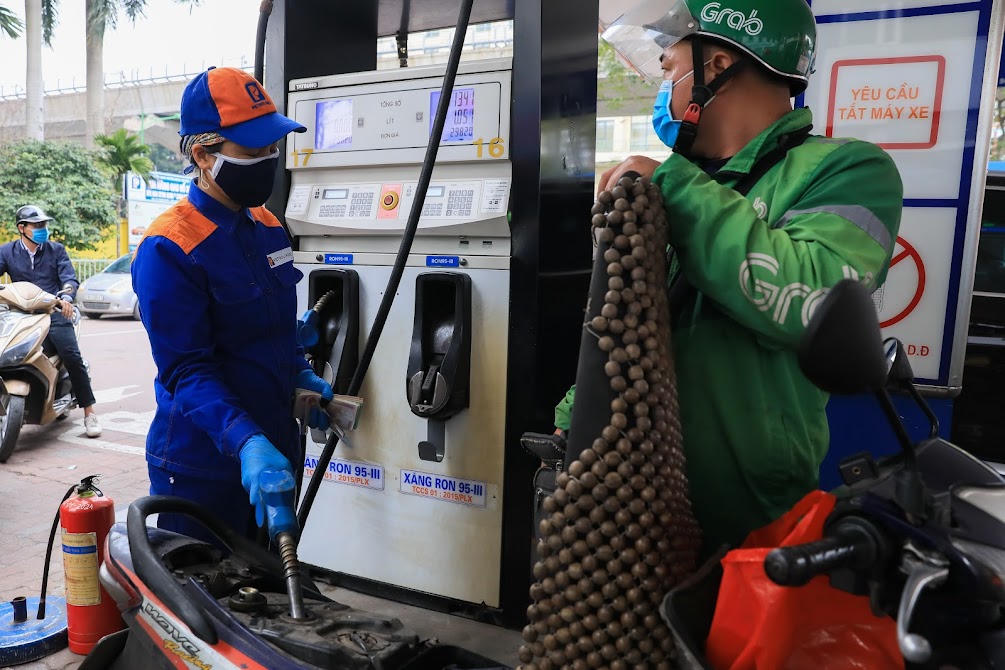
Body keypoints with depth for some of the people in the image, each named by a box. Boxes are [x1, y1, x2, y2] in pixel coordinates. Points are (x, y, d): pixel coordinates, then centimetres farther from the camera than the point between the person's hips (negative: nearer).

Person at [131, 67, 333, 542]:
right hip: (203, 466, -7)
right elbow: (185, 369, -23)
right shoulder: (169, 248, -18)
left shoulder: (268, 227, 5)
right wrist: (246, 442, -34)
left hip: (276, 447, 7)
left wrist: (300, 375, 2)